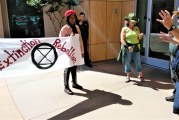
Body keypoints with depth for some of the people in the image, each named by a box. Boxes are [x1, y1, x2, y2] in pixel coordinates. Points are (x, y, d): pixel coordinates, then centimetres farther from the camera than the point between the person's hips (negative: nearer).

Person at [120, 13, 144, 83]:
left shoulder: (136, 28, 9)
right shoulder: (124, 29, -2)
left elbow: (138, 38, 12)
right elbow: (122, 40, -9)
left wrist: (140, 36, -10)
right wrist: (127, 47, -20)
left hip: (136, 48, 3)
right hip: (127, 48, -2)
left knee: (138, 62, 5)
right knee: (127, 62, 4)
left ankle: (140, 75, 20)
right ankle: (128, 76, 17)